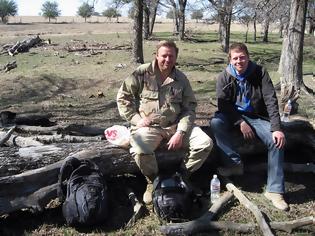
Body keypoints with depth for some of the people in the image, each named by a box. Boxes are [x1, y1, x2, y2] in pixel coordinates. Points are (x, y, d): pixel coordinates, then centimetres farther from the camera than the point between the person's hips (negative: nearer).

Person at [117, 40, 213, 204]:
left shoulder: (181, 79, 7)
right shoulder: (142, 73, -2)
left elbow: (189, 109, 5)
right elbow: (123, 97, 1)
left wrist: (180, 132, -10)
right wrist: (137, 119, -10)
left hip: (175, 125, 3)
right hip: (148, 126, -3)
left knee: (206, 143, -16)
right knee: (140, 151, -34)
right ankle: (153, 180, 0)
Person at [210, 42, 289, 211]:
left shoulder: (260, 73, -7)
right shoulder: (224, 77, -5)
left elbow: (271, 101, -14)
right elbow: (223, 104, -8)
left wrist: (277, 128, -26)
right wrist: (240, 123, -22)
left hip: (257, 117, 0)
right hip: (233, 116, 1)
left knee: (277, 140, -26)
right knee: (215, 123, -31)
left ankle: (274, 190, -19)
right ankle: (235, 163, -18)